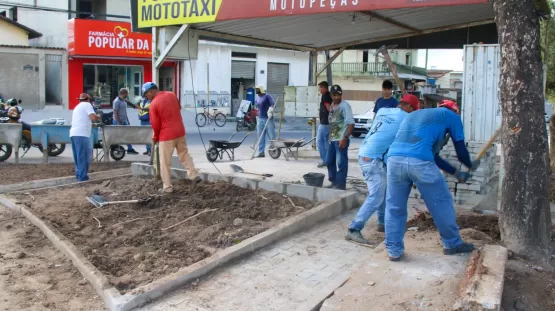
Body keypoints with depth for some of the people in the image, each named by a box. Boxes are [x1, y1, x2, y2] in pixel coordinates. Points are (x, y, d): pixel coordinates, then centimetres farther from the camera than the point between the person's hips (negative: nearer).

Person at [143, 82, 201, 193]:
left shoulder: (154, 104, -13)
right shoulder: (172, 95, 5)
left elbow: (155, 125, -9)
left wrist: (155, 138, 7)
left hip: (167, 135, -6)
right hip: (180, 131, 6)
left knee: (165, 162, 4)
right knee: (185, 154, 19)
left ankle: (167, 187, 9)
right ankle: (194, 175, 14)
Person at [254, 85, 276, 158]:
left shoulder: (267, 96, -5)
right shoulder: (257, 98, 16)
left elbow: (272, 104, -17)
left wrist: (270, 112, -33)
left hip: (268, 119, -7)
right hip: (260, 119, 7)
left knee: (271, 136, -2)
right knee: (261, 137, 5)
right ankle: (261, 152, 8)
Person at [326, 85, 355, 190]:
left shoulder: (345, 106, -13)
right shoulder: (332, 106, 12)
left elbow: (351, 123, -19)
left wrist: (345, 138, -25)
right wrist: (330, 136, 18)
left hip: (341, 139, -9)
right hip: (332, 139, 9)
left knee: (341, 162, -5)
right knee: (329, 160, 16)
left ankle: (341, 184, 3)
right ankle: (334, 182, 28)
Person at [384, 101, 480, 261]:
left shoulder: (413, 114, 37)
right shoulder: (451, 116, 21)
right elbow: (461, 151, 23)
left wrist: (456, 172, 43)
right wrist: (471, 165, 46)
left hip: (394, 159, 5)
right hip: (419, 162, -5)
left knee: (394, 207, 17)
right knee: (442, 203, 16)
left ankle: (394, 250, 20)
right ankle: (452, 244, 32)